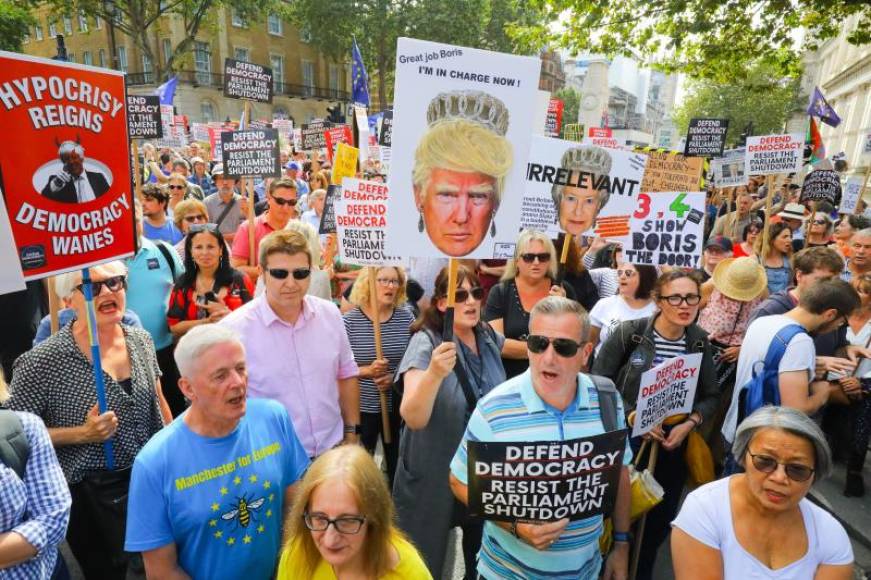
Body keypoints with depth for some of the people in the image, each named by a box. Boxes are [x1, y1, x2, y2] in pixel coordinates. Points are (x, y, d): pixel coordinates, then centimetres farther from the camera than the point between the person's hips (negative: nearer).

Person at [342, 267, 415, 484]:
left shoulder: (406, 317, -1)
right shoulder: (349, 321, -9)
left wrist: (395, 377, -14)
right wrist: (367, 371, -24)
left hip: (399, 406, 3)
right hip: (362, 407, -2)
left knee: (398, 464, 16)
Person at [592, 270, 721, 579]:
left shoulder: (700, 341, -2)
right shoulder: (628, 333, -16)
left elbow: (711, 396, 5)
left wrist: (689, 424, -12)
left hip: (672, 446, 4)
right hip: (625, 440, -4)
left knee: (660, 521, 18)